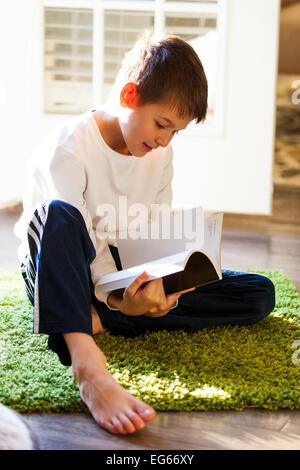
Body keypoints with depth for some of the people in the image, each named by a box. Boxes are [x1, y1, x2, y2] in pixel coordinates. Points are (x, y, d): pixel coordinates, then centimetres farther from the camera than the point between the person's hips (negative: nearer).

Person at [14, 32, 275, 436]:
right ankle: (89, 368, -53)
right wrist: (114, 296, -37)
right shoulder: (66, 148, -16)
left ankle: (99, 320, -24)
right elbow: (75, 234, -22)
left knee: (260, 294, -9)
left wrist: (161, 285, -19)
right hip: (57, 275, -5)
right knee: (57, 214, -40)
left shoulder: (160, 155, 3)